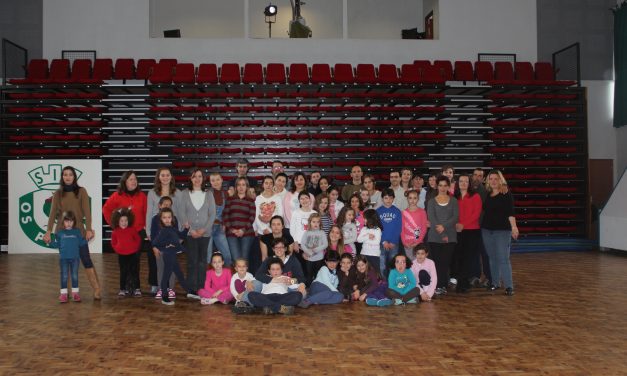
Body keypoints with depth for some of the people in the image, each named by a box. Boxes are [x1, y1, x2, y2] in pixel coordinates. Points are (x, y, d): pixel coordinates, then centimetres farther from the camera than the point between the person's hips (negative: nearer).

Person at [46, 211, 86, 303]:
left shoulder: (77, 232, 6)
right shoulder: (59, 233, 5)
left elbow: (81, 243, 5)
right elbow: (57, 244, 6)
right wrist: (50, 242, -9)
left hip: (75, 258, 1)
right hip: (63, 258, 0)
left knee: (75, 275, 6)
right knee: (64, 276, 4)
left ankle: (75, 293, 15)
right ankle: (63, 293, 10)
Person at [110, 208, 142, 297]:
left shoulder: (132, 230, -5)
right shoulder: (115, 232, -3)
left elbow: (138, 239, 5)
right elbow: (113, 243, 9)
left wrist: (135, 247, -2)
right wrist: (117, 249, -1)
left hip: (133, 254, -1)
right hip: (122, 255, 1)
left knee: (134, 271, 4)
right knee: (123, 272, 7)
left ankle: (137, 289, 11)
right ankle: (122, 289, 16)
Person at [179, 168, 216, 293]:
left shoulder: (208, 195, 8)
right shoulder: (185, 194, 6)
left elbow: (212, 214, 3)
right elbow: (182, 213, 0)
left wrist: (204, 229, -8)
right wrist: (191, 229, -8)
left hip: (205, 233, 1)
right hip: (190, 233, -1)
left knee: (202, 261, 2)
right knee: (192, 261, -2)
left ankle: (201, 288, 8)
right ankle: (192, 289, 3)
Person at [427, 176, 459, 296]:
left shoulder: (453, 201, 11)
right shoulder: (432, 201, 8)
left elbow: (456, 217, 0)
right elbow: (431, 218, -3)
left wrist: (444, 226, -15)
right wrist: (442, 235, -13)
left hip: (450, 237, 0)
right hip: (435, 237, 0)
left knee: (446, 262, -4)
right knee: (436, 262, -4)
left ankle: (443, 286, 3)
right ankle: (437, 286, 0)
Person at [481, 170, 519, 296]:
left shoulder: (506, 194, -5)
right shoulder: (487, 194, 9)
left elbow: (510, 212, -14)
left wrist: (514, 226, -24)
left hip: (502, 230, -5)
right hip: (486, 229, 5)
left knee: (503, 258, -8)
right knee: (492, 258, 11)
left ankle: (509, 286, -5)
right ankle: (495, 282, 21)